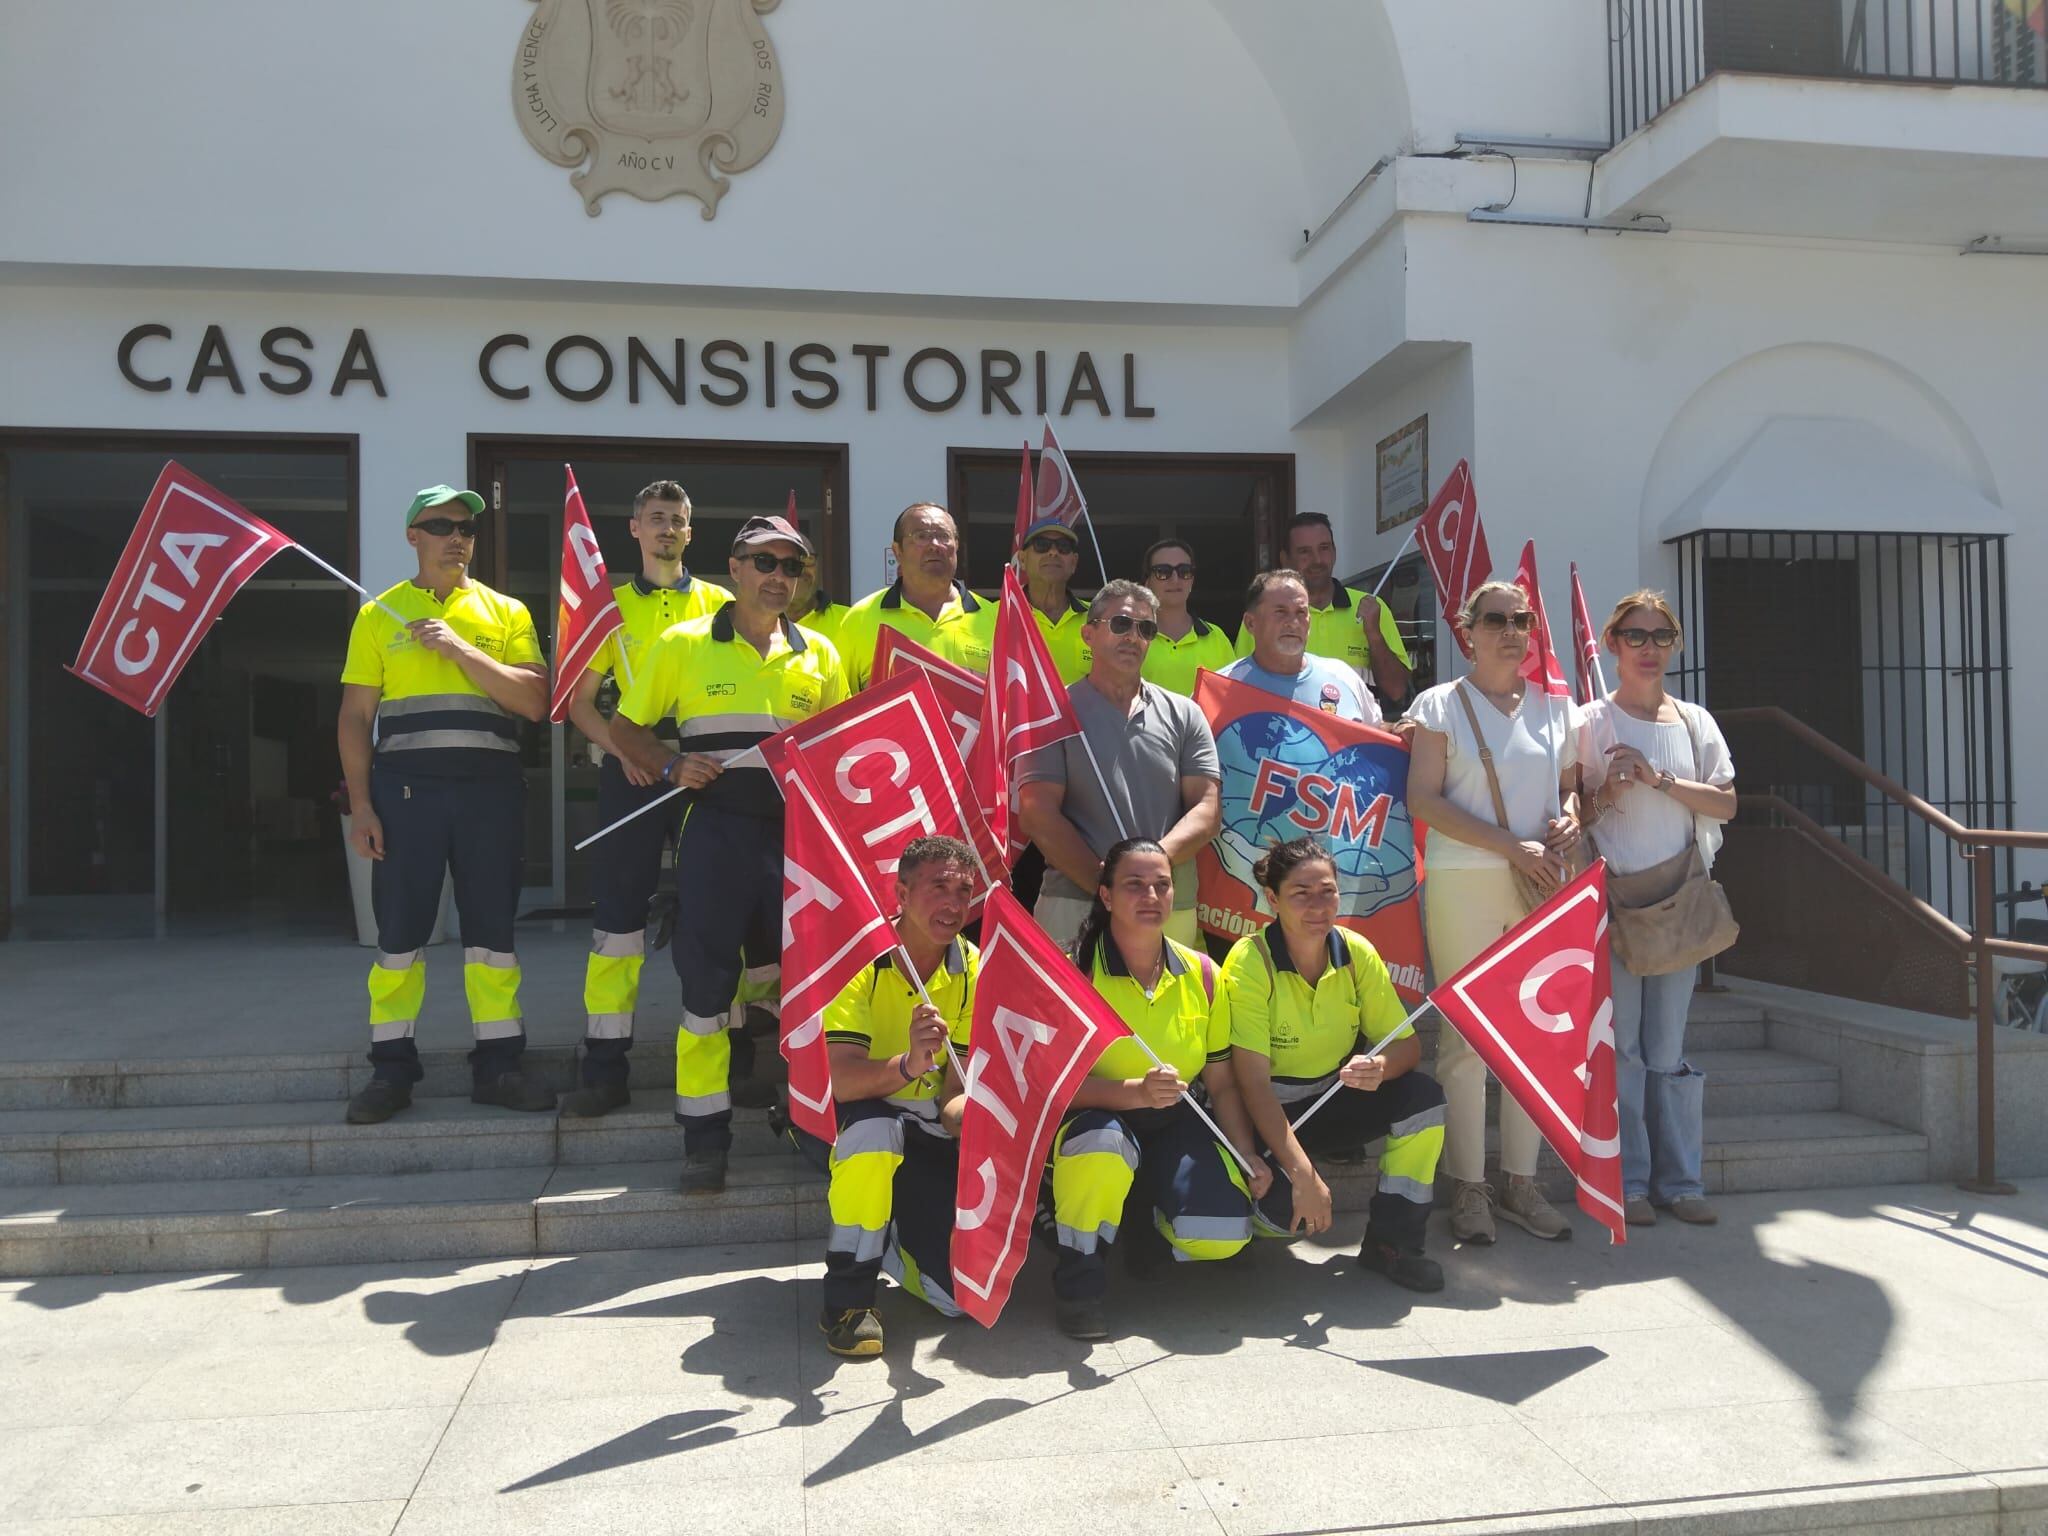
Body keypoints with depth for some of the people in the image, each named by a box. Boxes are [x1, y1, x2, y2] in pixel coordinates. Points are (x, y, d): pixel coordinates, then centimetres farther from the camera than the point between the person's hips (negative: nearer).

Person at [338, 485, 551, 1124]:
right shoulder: (379, 615, 9)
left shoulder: (506, 614, 10)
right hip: (406, 787, 0)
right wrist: (361, 806, -3)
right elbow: (354, 717, 6)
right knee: (399, 928, 2)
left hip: (491, 788, 1)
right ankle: (392, 1069, 13)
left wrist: (460, 648, -11)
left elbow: (535, 701, -3)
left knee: (492, 926, 5)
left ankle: (497, 1064, 14)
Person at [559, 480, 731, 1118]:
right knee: (618, 913, -1)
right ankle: (605, 1068, 5)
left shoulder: (719, 603, 10)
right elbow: (580, 700, 10)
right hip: (632, 771, 0)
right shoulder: (611, 607, 12)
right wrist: (623, 751, -8)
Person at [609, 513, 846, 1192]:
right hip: (716, 827, -2)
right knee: (706, 977, -4)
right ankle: (705, 1135, 8)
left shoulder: (818, 654, 14)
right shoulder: (683, 644, 6)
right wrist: (672, 766, -7)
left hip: (798, 830, 3)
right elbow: (626, 727, 11)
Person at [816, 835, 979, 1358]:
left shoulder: (974, 971, -6)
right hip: (859, 1122, -3)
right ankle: (847, 1296, -18)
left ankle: (890, 1233, 22)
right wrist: (910, 1064, -47)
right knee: (875, 1126, -39)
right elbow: (840, 1081, -29)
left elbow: (959, 1090, -8)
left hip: (932, 1136, 3)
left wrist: (964, 1112, -32)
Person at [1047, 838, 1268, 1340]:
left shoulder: (1201, 974, 0)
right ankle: (1078, 1285, -12)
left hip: (1174, 1127, 4)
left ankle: (1147, 1227, 17)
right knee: (1103, 1151, -40)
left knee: (1223, 1234, -20)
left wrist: (1248, 1155, -6)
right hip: (1093, 1118, -4)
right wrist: (1135, 1091, -35)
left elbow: (1221, 1082, 6)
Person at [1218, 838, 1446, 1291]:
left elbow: (1407, 1045, -5)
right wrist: (1302, 1173, -32)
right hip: (1268, 1113, -5)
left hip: (1336, 1099, 5)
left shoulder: (1357, 952, -8)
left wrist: (1379, 1066, -31)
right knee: (1286, 1207, -31)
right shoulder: (1249, 962, -22)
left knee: (1423, 1095, -19)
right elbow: (1254, 1083, -24)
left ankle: (1390, 1241, -4)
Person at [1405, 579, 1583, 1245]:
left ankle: (1521, 1183, 19)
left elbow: (1569, 786, 22)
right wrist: (1513, 846, -14)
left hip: (1544, 886, 4)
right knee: (1467, 1036, -3)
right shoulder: (1440, 704, 1)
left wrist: (1571, 818, -3)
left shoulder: (1555, 708, 14)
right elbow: (1424, 799, -8)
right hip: (1463, 884, -4)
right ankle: (1469, 1190, 8)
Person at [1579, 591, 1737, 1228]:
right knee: (1620, 1043, 0)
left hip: (1679, 895, 3)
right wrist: (1605, 794, -18)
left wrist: (1658, 778, -10)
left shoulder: (1695, 721, 11)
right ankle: (1627, 1181, 8)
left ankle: (1679, 1178, 15)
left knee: (1669, 1043, 7)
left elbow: (1726, 802, 2)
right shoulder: (1591, 721, 1)